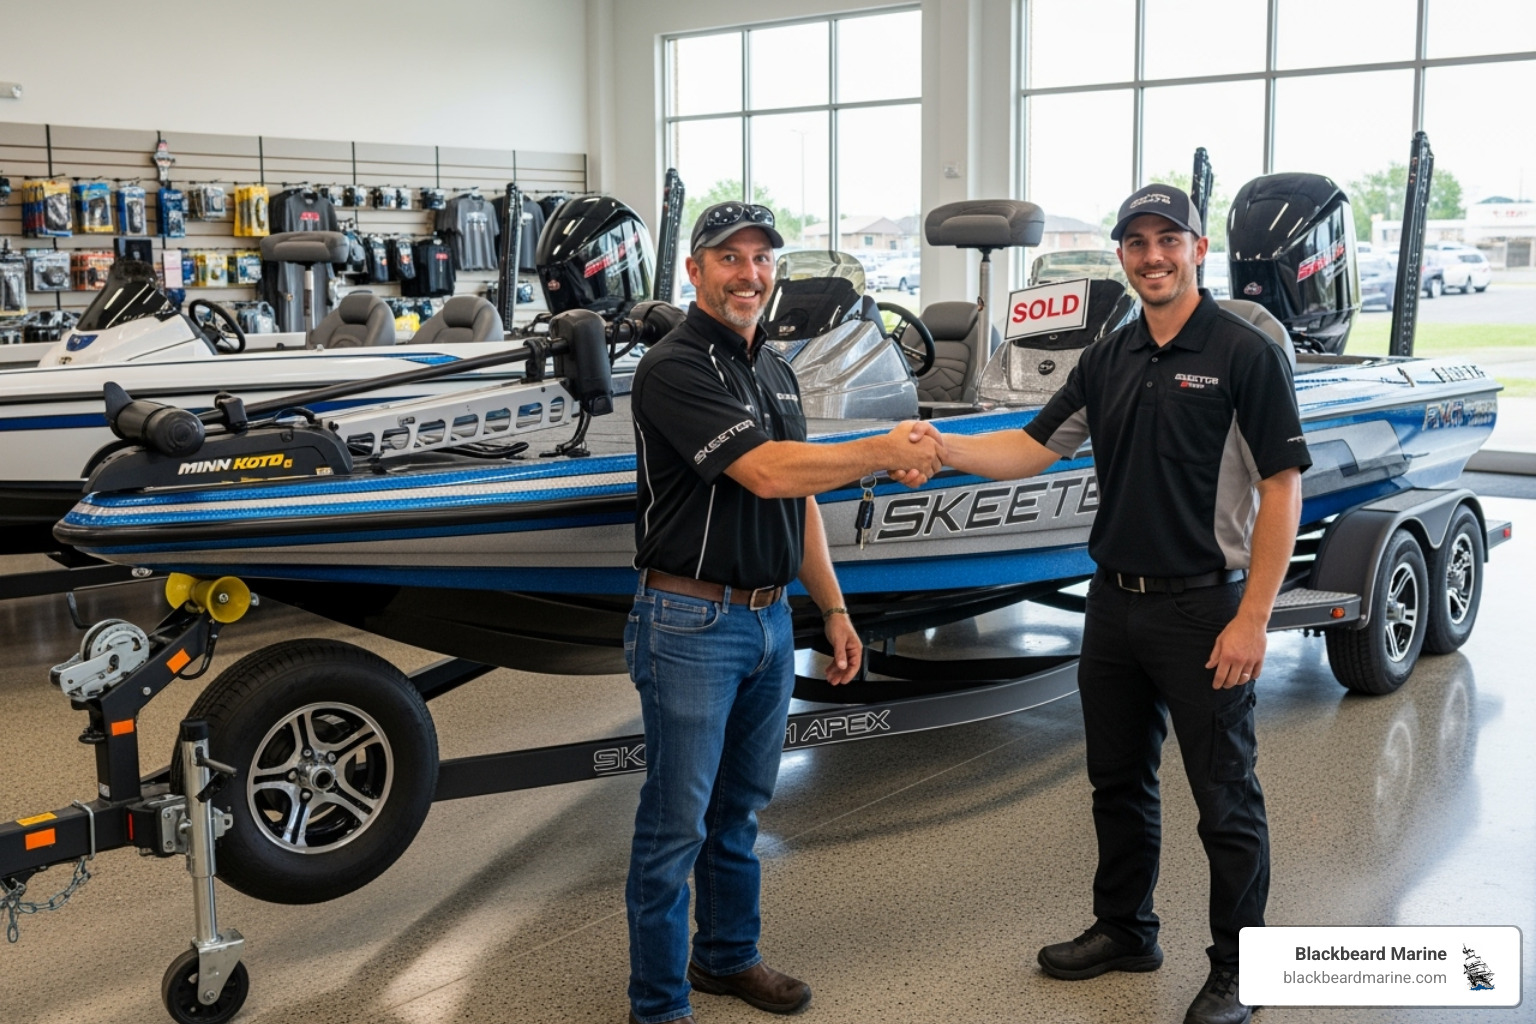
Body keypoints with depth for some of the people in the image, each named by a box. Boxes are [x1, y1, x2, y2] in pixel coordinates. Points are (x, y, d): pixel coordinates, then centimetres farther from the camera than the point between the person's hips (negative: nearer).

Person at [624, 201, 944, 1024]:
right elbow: (766, 471, -26)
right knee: (676, 823, 1)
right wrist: (886, 454, -17)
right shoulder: (673, 369, -15)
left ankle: (727, 955, 36)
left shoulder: (774, 370, 12)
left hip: (770, 618, 8)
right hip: (691, 624, -8)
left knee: (738, 806, 20)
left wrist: (833, 608, 16)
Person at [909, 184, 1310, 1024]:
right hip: (1114, 602, 7)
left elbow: (1281, 488, -13)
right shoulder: (1107, 361, 9)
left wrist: (1252, 619, -18)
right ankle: (1124, 930, 35)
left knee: (1224, 797, 5)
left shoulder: (1245, 353, -10)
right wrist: (942, 449, -10)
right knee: (1118, 780, 18)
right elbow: (1034, 448, 8)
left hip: (1203, 608, -6)